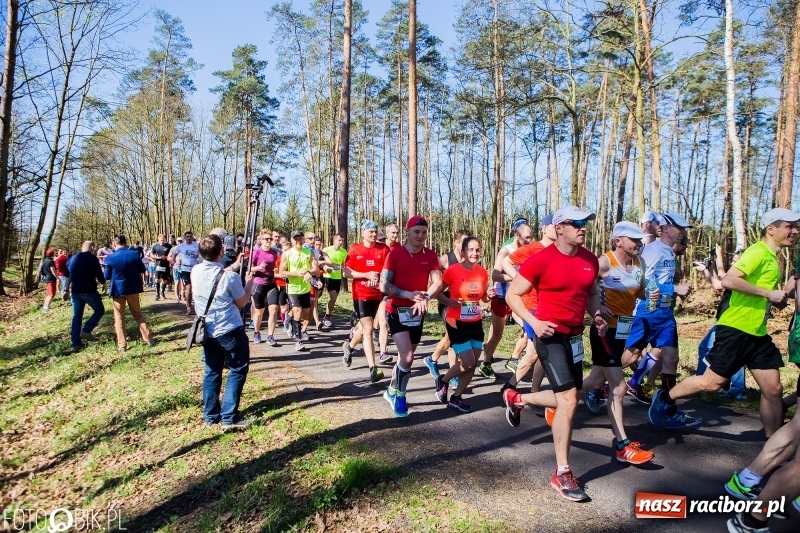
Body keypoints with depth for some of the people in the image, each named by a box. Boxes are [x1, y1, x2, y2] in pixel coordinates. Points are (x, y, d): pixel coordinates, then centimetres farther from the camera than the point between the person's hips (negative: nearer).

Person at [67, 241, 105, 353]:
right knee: (99, 310, 11)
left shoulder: (72, 259, 12)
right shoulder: (92, 259, -10)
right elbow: (99, 274, -10)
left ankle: (76, 343, 8)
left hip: (75, 291, 6)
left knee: (77, 316, 10)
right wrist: (102, 282, 11)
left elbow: (68, 275, 20)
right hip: (89, 291, -6)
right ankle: (86, 331, -6)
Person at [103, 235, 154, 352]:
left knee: (119, 317, 8)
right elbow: (142, 269, 4)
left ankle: (122, 345, 8)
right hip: (133, 288, 2)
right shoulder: (134, 254, -9)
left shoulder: (110, 258, -12)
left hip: (117, 290, -2)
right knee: (138, 314, 16)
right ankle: (148, 338, 15)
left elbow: (107, 276, -2)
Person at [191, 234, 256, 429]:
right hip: (230, 330, -6)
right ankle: (230, 418, 3)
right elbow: (242, 303, -6)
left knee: (212, 371, 15)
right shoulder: (229, 276, -21)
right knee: (238, 370, 5)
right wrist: (249, 282, 6)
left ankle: (211, 415, 22)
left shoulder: (195, 272, -3)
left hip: (207, 330, 6)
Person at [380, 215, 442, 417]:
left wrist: (425, 298, -27)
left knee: (405, 356, 15)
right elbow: (384, 286, -13)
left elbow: (437, 282, -8)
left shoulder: (430, 255, 1)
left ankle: (392, 390, 36)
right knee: (407, 358, -14)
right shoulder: (395, 254, -10)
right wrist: (409, 294, -25)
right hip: (397, 311, -4)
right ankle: (399, 395, 10)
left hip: (417, 312, 4)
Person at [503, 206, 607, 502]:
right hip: (550, 335, -7)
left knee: (569, 399, 17)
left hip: (575, 337, 7)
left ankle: (517, 398, 42)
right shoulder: (541, 260, -14)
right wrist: (533, 322, -21)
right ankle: (562, 474, 3)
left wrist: (597, 316, 1)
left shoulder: (590, 260, 4)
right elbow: (513, 294, -10)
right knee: (569, 400, -12)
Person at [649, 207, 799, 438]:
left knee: (773, 389, 9)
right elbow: (729, 280, -27)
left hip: (758, 333, 9)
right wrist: (769, 293, -21)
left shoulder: (771, 257, 16)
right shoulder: (758, 251, -14)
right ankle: (664, 399, 16)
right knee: (712, 383, -2)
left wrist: (777, 299, 9)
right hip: (736, 330, -9)